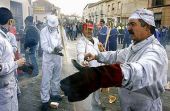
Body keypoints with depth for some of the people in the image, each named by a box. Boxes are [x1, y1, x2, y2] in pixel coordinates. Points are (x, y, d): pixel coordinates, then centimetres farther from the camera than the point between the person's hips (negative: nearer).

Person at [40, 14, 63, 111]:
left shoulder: (60, 30, 4)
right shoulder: (44, 31, -10)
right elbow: (44, 46, -17)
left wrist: (60, 47, -17)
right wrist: (52, 50, -34)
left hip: (58, 58, 5)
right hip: (48, 58, -4)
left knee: (57, 77, 17)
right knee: (46, 79, -1)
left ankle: (55, 93, 37)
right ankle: (45, 100, 10)